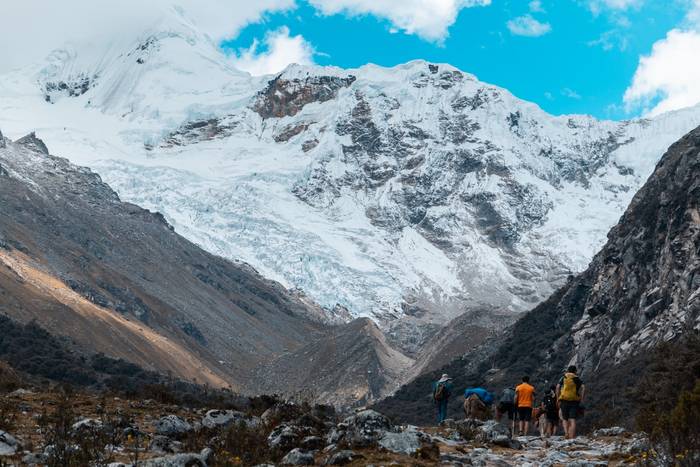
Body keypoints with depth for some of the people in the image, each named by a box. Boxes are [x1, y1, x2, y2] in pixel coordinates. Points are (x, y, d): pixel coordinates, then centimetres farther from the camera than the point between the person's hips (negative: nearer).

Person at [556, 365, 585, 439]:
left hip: (564, 400, 0)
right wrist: (582, 398, -2)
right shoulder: (577, 379, 11)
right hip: (575, 401, 0)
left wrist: (558, 398, 1)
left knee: (565, 419, 13)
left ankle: (566, 432, -10)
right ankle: (572, 437, -15)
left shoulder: (563, 378, 11)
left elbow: (558, 387, -3)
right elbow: (583, 387, -5)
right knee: (572, 420, -3)